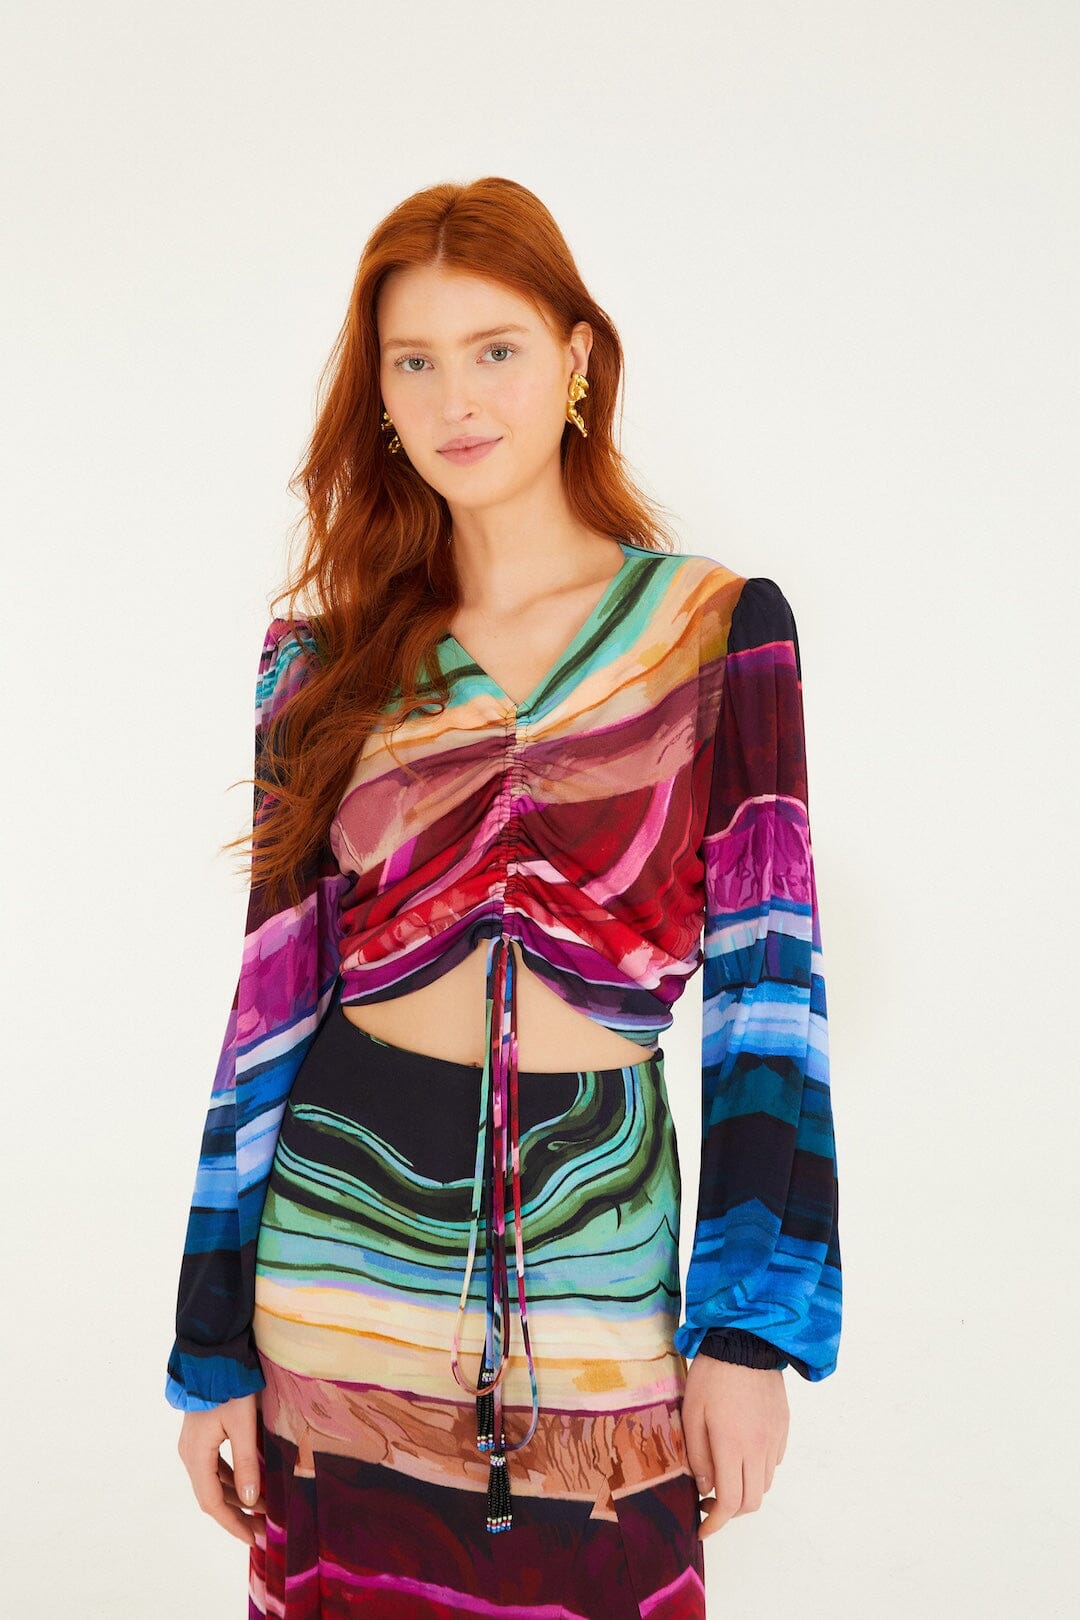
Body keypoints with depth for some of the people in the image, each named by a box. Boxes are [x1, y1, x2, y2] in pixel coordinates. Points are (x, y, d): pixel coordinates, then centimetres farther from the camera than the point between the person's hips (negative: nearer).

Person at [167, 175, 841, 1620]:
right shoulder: (326, 662, 3)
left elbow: (768, 981, -4)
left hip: (596, 1256, -1)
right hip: (342, 1249, 2)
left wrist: (755, 1329, -9)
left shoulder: (722, 625, -1)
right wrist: (212, 1351, 4)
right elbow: (273, 1003, 3)